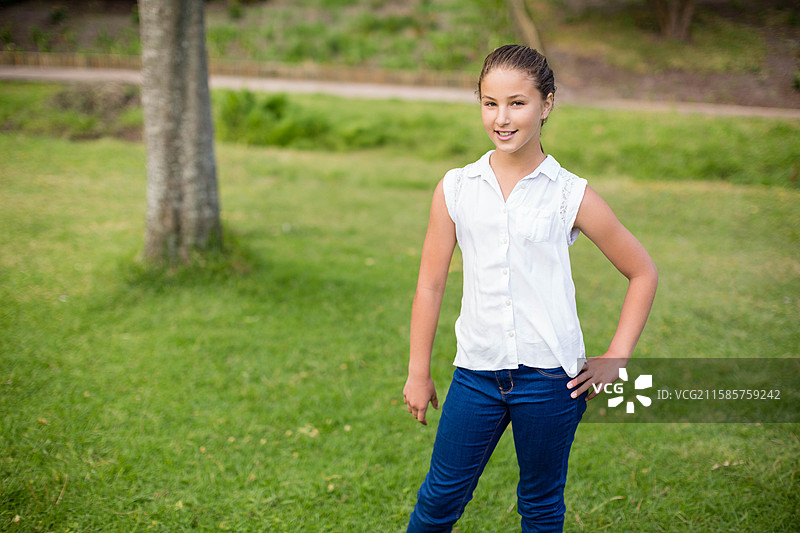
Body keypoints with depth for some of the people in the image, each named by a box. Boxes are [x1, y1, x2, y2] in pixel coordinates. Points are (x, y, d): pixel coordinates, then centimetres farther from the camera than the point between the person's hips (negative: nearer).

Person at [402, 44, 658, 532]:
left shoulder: (571, 196, -3)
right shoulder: (456, 189, 2)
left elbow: (643, 272, 6)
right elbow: (431, 283, 7)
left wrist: (616, 360, 0)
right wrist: (419, 373, 10)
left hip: (550, 377, -1)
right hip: (476, 371, 2)